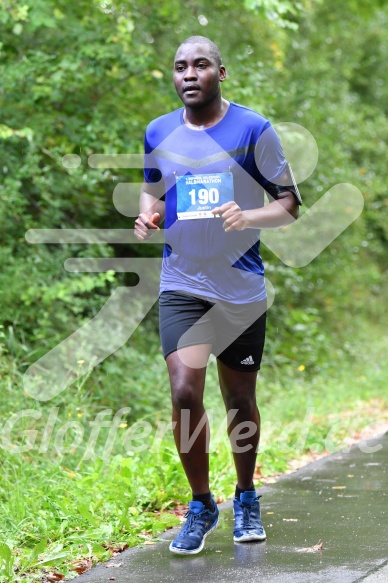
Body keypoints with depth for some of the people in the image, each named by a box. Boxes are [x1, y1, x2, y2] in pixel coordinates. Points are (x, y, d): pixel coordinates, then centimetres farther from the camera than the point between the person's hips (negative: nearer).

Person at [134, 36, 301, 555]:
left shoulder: (254, 129, -4)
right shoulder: (158, 133, 5)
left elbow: (289, 205, -1)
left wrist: (248, 217, -21)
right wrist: (147, 218, -2)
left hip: (242, 290, -1)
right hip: (182, 286, 1)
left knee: (240, 399, 10)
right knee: (185, 393, -13)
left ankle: (246, 498, 33)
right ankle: (201, 506, 6)